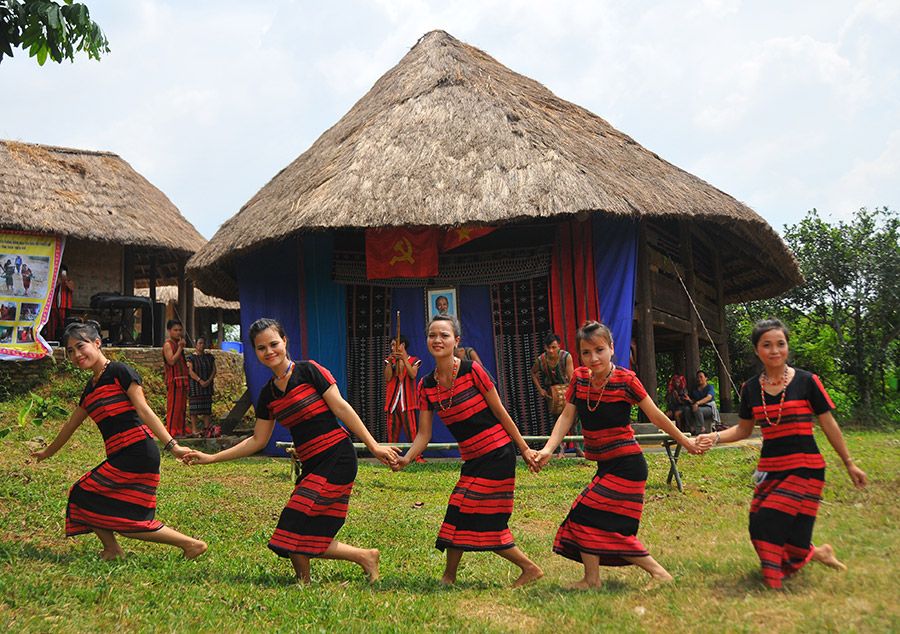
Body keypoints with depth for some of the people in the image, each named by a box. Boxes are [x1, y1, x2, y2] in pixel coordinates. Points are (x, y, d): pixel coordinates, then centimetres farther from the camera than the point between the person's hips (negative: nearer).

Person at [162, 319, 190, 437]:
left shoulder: (178, 344, 20)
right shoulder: (168, 345, -6)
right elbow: (171, 361, -19)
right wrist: (180, 347, -16)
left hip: (182, 380, 9)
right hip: (174, 380, -9)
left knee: (182, 407, 9)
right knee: (173, 406, -8)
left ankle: (180, 430, 13)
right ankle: (172, 431, -6)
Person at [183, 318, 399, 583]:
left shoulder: (309, 371, -6)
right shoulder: (268, 394, 12)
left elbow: (341, 408, -8)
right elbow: (257, 441, 18)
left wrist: (374, 446, -11)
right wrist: (210, 458, 15)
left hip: (337, 460, -7)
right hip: (312, 467, 7)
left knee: (294, 527, -10)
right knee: (309, 542, 4)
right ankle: (365, 557, 21)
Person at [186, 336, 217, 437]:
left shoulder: (209, 357, 10)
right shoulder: (191, 358, -2)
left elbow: (214, 369, 7)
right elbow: (191, 371, -10)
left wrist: (209, 380, -9)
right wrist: (200, 380, -20)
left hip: (207, 385, 4)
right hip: (195, 386, -4)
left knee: (207, 406, 5)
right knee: (195, 406, -4)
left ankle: (206, 427, 10)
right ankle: (194, 428, -3)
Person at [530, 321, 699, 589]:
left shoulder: (626, 380, -16)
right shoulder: (579, 378, 0)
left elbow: (656, 416, -6)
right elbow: (566, 417, -2)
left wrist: (685, 442, 4)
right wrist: (548, 449, -15)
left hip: (626, 466, -6)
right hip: (606, 466, 6)